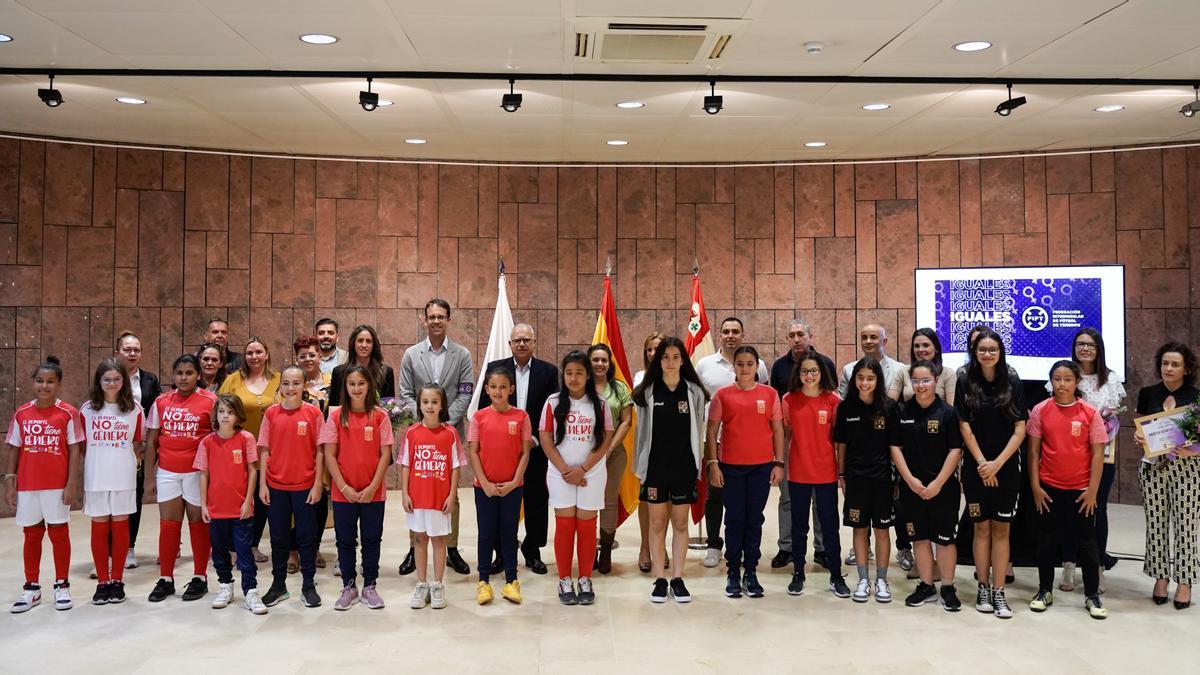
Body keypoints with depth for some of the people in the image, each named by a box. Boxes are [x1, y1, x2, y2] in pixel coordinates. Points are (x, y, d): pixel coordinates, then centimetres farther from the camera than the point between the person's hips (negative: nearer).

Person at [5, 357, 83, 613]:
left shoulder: (68, 413, -5)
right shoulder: (21, 414, 3)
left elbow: (74, 450, -4)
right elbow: (14, 449, 8)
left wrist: (71, 484, -8)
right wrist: (10, 482, 3)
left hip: (57, 485, -3)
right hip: (27, 485, 3)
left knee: (59, 533, 6)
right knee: (31, 535, 11)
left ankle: (62, 585, 17)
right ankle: (32, 588, 21)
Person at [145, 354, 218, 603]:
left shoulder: (210, 401, -5)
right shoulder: (161, 402, 5)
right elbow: (150, 440, 9)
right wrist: (150, 474, 6)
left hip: (197, 472, -3)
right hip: (167, 472, 3)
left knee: (198, 523, 7)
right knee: (168, 524, 7)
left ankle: (200, 578, 17)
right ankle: (165, 579, 16)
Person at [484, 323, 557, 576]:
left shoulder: (549, 371, 2)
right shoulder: (495, 368, 2)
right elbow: (485, 407, 3)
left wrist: (536, 439, -6)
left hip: (536, 447, 0)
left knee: (536, 501, 7)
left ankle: (533, 552, 22)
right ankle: (502, 553, 17)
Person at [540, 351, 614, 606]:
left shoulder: (600, 404, 0)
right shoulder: (553, 402, 0)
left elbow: (606, 440, -3)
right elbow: (545, 439, -2)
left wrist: (582, 469, -11)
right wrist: (565, 470, -9)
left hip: (591, 474, 0)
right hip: (561, 474, 0)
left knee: (586, 526, 5)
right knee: (564, 526, 3)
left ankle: (585, 581, 14)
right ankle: (565, 581, 12)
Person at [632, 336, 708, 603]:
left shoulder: (694, 392, 0)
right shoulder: (647, 391, 0)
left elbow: (698, 431, 5)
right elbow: (642, 431, 5)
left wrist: (697, 465, 4)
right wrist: (640, 466, 3)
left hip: (684, 466, 0)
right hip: (655, 466, 0)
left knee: (680, 523, 7)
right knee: (657, 524, 5)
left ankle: (677, 578, 16)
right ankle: (660, 579, 13)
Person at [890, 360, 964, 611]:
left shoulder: (948, 413, -6)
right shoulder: (902, 412, 1)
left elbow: (955, 451, -8)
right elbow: (895, 447, 2)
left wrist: (938, 483, -13)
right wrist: (910, 480, -7)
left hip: (943, 487, -3)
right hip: (911, 487, 3)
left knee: (945, 538, 3)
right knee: (919, 537, 10)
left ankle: (948, 588, 16)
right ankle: (926, 586, 22)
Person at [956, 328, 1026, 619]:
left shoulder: (1013, 384, 1)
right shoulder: (965, 383, 0)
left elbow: (1020, 429, -2)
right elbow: (965, 427, -2)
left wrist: (997, 463, -10)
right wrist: (982, 464, -8)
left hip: (1006, 468, 0)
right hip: (976, 468, 0)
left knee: (1001, 529, 3)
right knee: (982, 528, 5)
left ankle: (998, 592, 7)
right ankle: (983, 588, 14)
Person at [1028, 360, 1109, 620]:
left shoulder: (1090, 413, -5)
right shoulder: (1040, 410, -3)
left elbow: (1097, 453, -3)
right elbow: (1034, 450, 0)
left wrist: (1092, 490, -6)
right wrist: (1035, 486, -3)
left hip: (1081, 489, -1)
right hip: (1048, 488, 1)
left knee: (1086, 542, 7)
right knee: (1046, 541, 11)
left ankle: (1092, 595, 20)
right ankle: (1045, 591, 23)